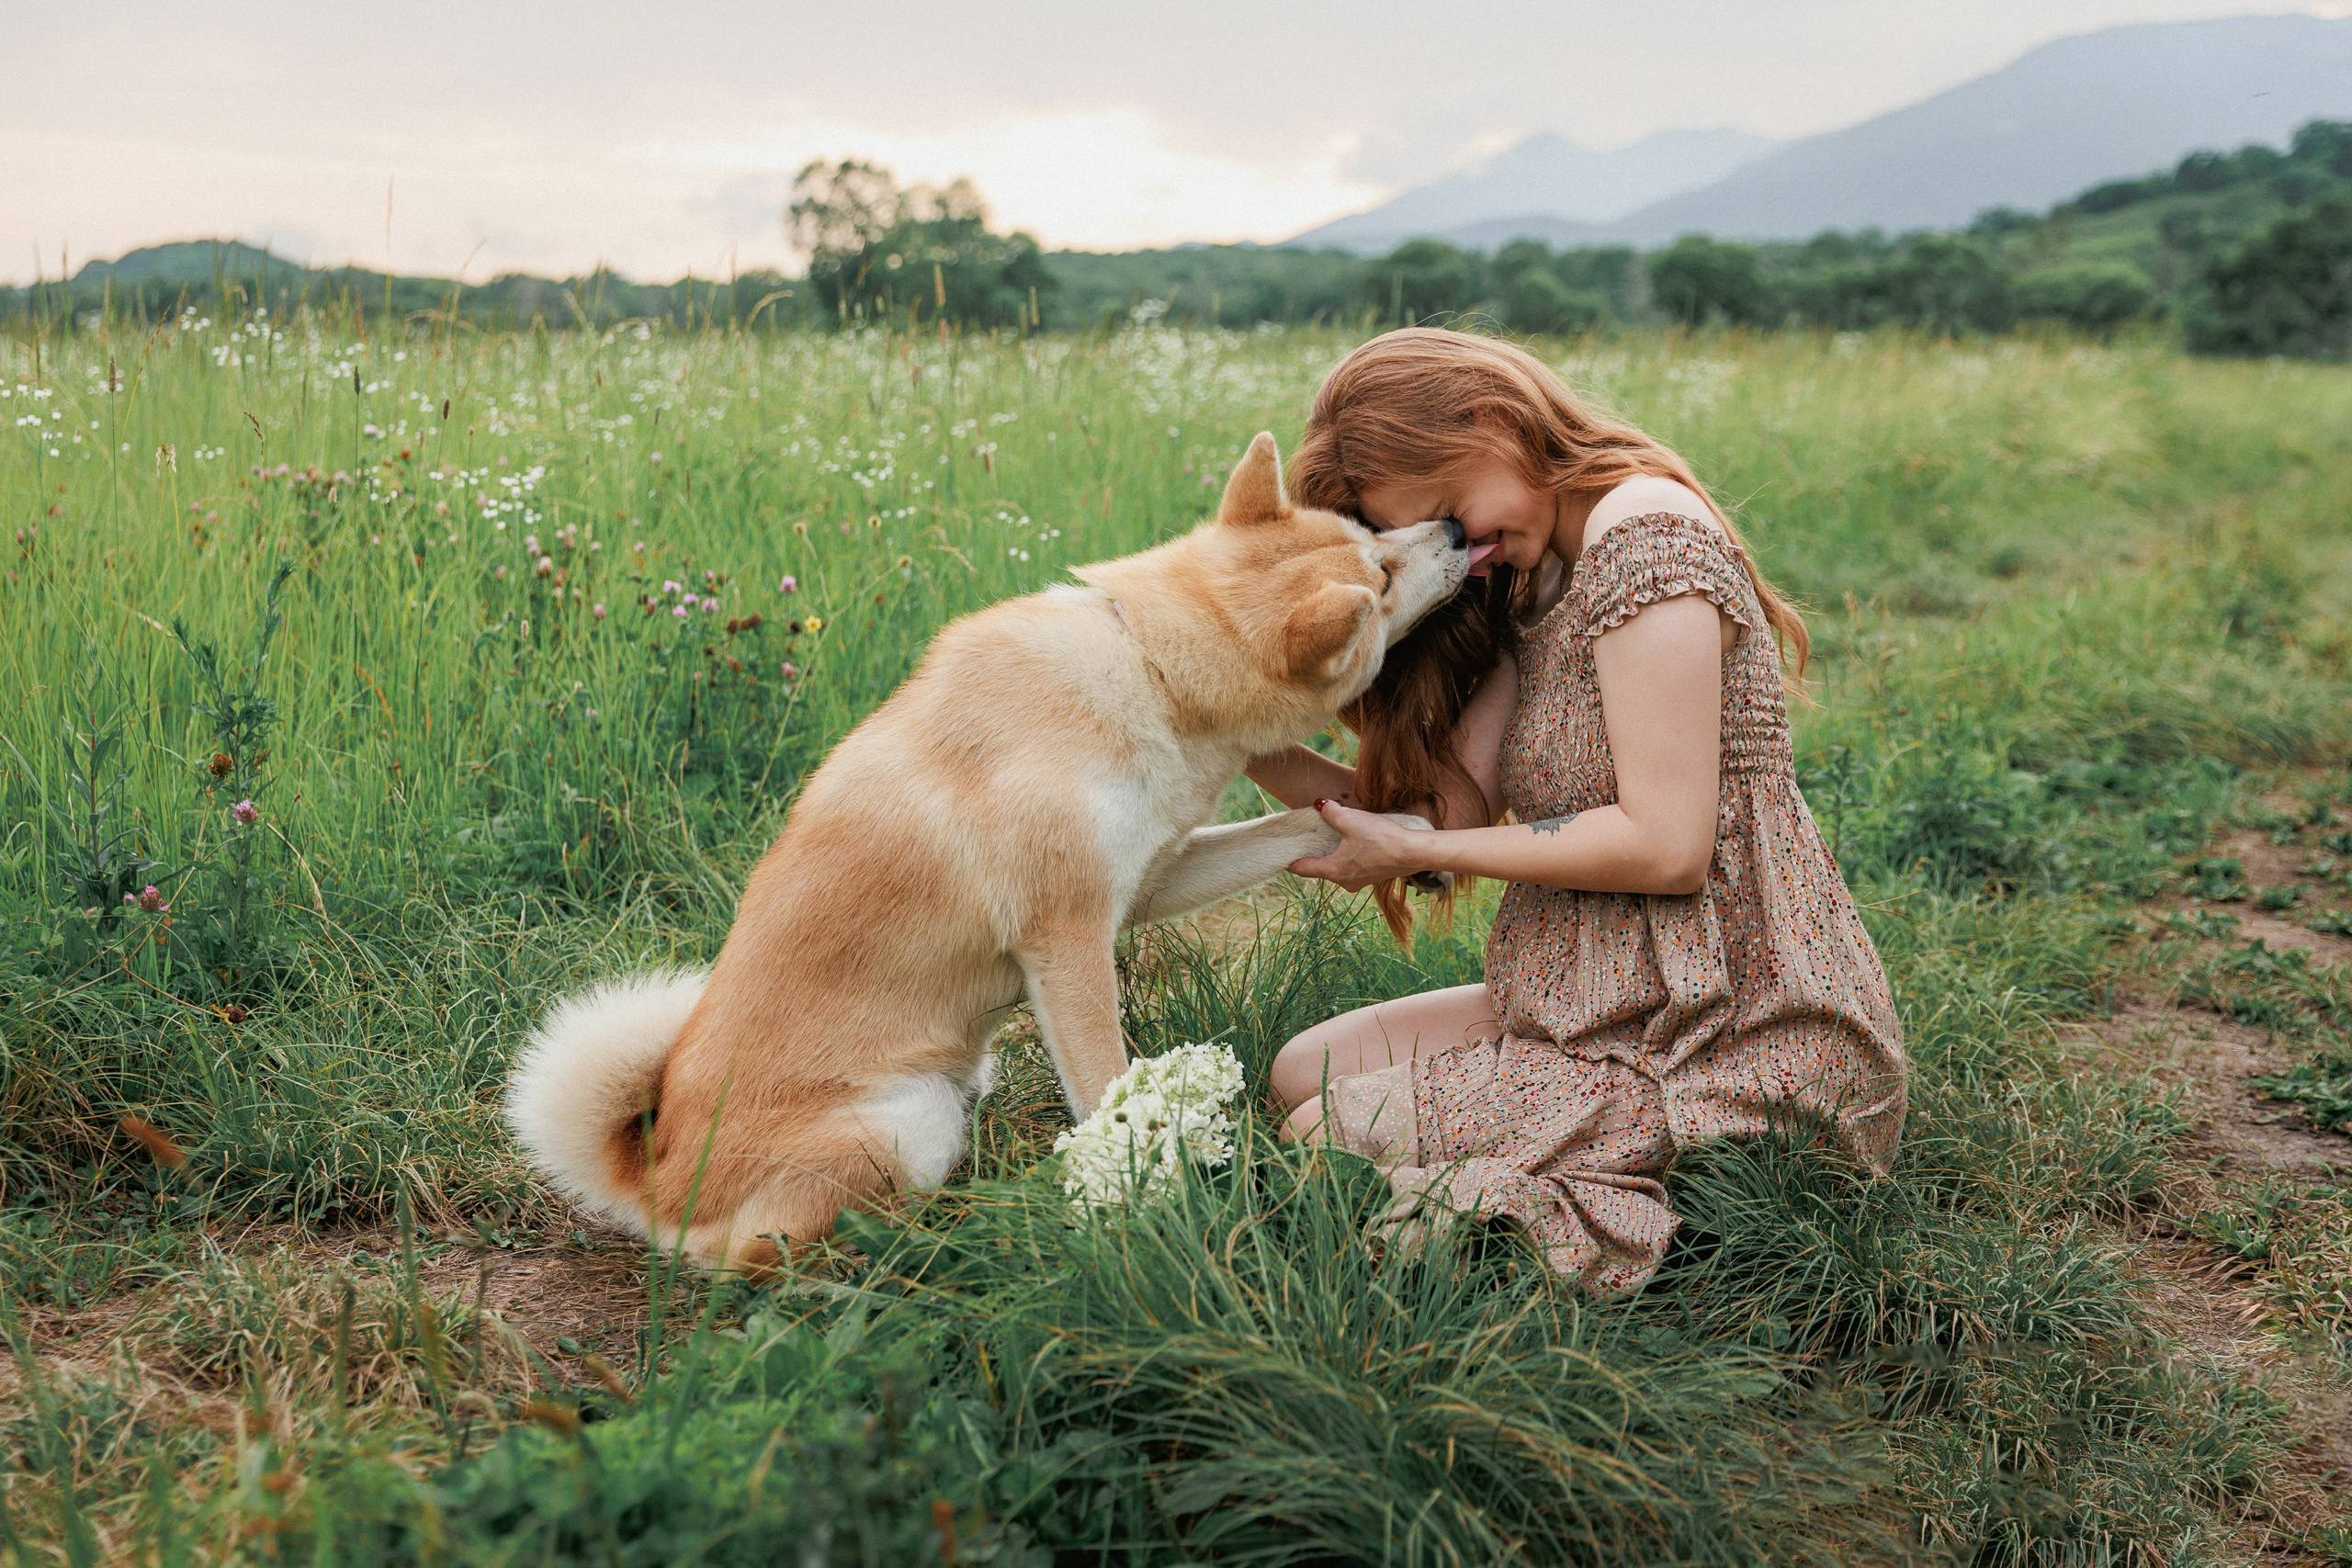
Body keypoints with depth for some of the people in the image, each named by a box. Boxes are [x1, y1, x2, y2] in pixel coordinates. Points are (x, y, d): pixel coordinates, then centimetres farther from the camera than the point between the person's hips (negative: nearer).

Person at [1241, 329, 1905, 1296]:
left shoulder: (1644, 532, -15)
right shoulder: (1532, 580, 14)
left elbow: (1666, 846, -22)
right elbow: (1455, 808, 2)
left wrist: (1411, 854, -12)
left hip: (1733, 1042, -10)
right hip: (1609, 1003, 10)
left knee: (1324, 1142, -11)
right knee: (1307, 1071, 10)